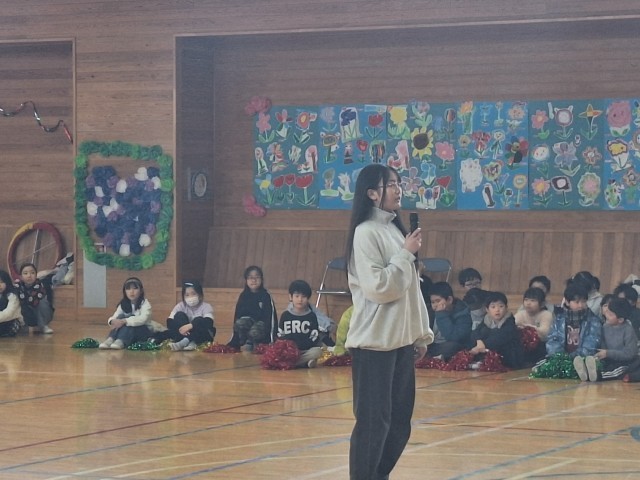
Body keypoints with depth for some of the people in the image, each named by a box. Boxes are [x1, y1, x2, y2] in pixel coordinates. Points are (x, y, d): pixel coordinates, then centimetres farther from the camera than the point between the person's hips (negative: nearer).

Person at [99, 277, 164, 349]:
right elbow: (114, 317, -7)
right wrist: (112, 321, -33)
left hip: (145, 332, -4)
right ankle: (110, 339, -36)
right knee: (121, 316, -22)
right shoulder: (123, 305, 3)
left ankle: (120, 341, -48)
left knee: (130, 317, -30)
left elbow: (143, 319, -29)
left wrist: (124, 321, -41)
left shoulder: (145, 303, -11)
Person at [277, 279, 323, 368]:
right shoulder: (285, 315, 10)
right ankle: (305, 362, -29)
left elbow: (315, 337, 1)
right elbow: (279, 335, 11)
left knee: (317, 351, -32)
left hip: (306, 350, 0)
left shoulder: (311, 316, 7)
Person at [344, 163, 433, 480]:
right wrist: (406, 254, -13)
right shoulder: (366, 232, -12)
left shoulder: (396, 229, 13)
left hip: (401, 339, 8)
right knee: (374, 420, -6)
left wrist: (420, 333, 16)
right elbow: (378, 287, -18)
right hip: (374, 342, -8)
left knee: (399, 420, 11)